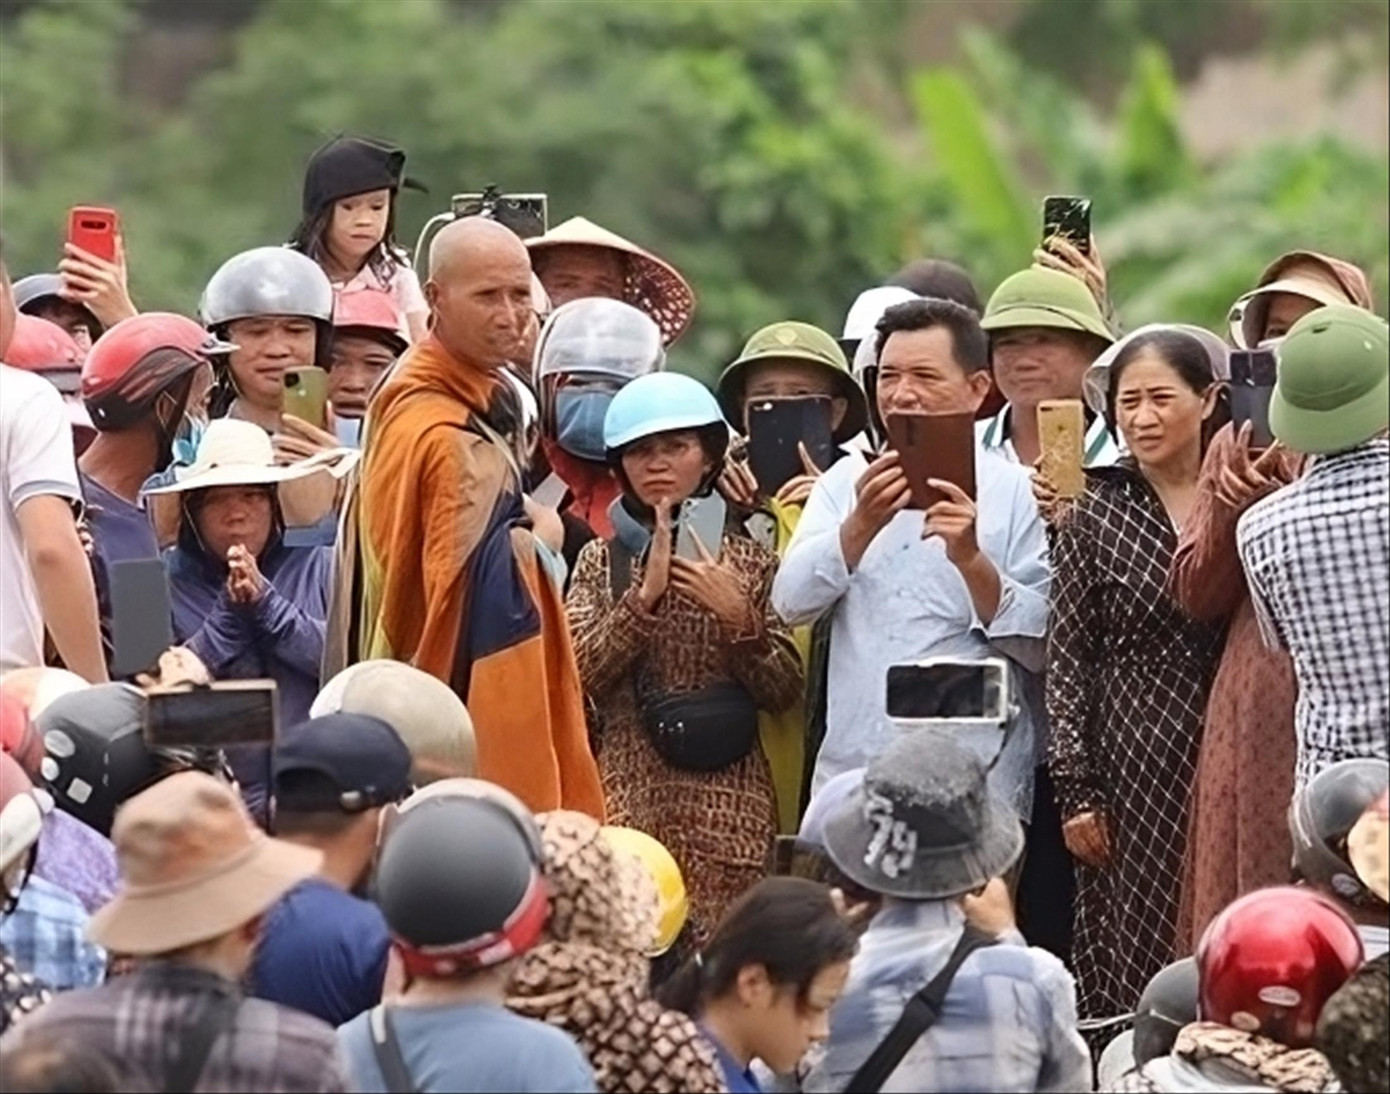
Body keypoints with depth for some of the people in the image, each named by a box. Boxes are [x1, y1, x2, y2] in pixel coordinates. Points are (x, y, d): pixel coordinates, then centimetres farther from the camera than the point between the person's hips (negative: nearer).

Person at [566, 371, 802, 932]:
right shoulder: (601, 561, 9)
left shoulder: (747, 562, 8)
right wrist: (645, 594, -13)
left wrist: (738, 618, -11)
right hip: (629, 800, 0)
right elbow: (579, 675, -4)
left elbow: (784, 691, 4)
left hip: (729, 805, 0)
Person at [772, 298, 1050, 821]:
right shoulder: (845, 482, 13)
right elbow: (791, 602, 0)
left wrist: (971, 559, -18)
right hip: (847, 780, 3)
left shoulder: (1016, 494, 2)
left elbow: (1039, 645, -3)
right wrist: (861, 525, -16)